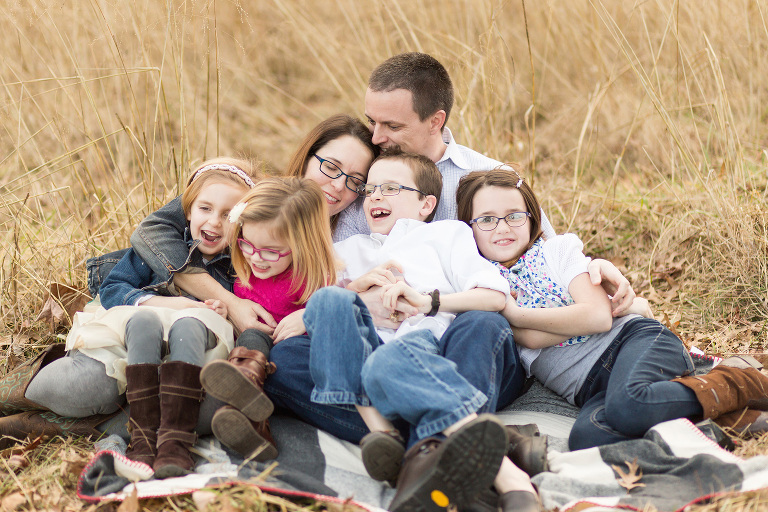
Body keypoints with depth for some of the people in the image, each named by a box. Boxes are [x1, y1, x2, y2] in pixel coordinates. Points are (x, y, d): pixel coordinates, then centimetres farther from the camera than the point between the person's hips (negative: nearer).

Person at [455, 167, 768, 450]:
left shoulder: (559, 249, 12)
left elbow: (599, 316, -5)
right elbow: (531, 339, -3)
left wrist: (516, 314, -3)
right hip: (590, 388, 1)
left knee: (627, 403, -39)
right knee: (586, 437, -37)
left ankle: (736, 384, -16)